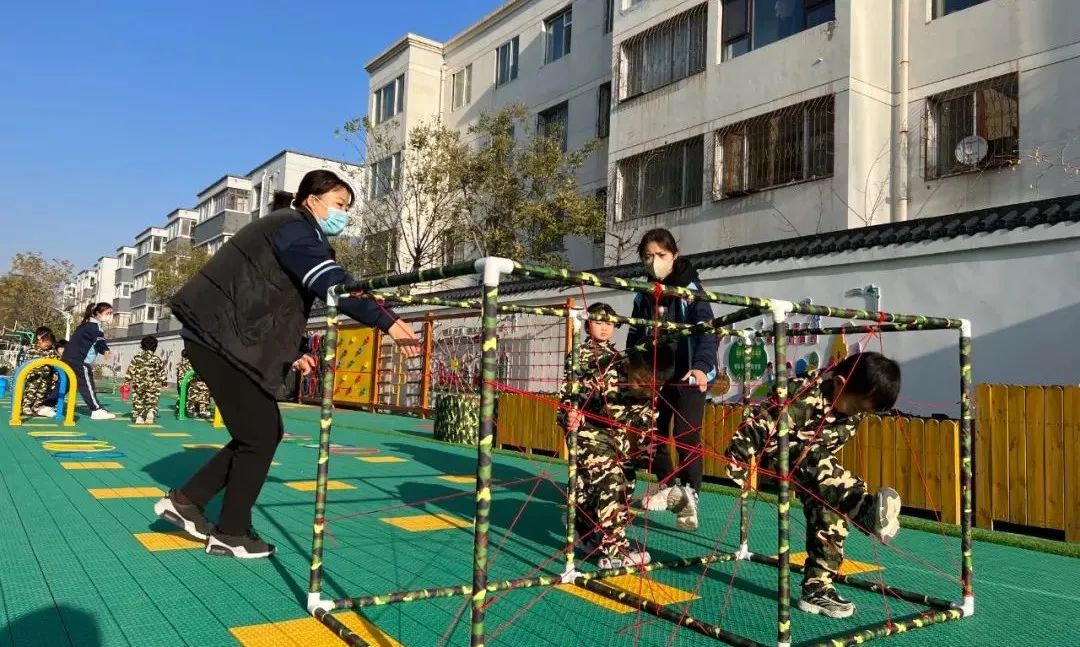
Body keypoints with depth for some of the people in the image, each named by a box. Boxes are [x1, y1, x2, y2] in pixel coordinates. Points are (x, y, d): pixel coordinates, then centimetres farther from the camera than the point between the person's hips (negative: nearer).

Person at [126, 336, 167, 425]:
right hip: (152, 386, 0)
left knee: (138, 402, 14)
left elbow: (130, 370, 1)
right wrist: (163, 382, 16)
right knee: (152, 402, 9)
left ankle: (138, 417, 3)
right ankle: (151, 412, -17)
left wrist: (126, 381, 8)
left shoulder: (136, 357, 2)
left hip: (138, 385, 0)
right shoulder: (157, 359, 1)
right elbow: (161, 373, 5)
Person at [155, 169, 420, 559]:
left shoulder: (298, 234, 20)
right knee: (261, 435, -4)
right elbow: (333, 284, -30)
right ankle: (231, 534, 11)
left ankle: (185, 500, 23)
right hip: (220, 338, -10)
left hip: (229, 339, 10)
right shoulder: (295, 228, -12)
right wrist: (388, 322, -38)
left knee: (264, 433, 12)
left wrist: (291, 353, 10)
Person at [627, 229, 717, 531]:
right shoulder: (644, 296, 8)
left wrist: (702, 366, -37)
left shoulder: (690, 289, -9)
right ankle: (667, 486, 25)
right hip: (656, 375, 6)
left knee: (686, 436, -8)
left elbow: (707, 331, -22)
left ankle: (689, 495, 5)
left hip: (688, 374, -5)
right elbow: (634, 336, 15)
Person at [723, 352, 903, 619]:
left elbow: (828, 448, 9)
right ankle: (865, 507, -58)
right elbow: (759, 427, -31)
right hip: (771, 449, -6)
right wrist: (737, 462, -29)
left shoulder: (854, 410, -10)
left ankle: (817, 588, 3)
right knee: (813, 462, -36)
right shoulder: (803, 395, -33)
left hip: (815, 460, 7)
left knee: (830, 515, -7)